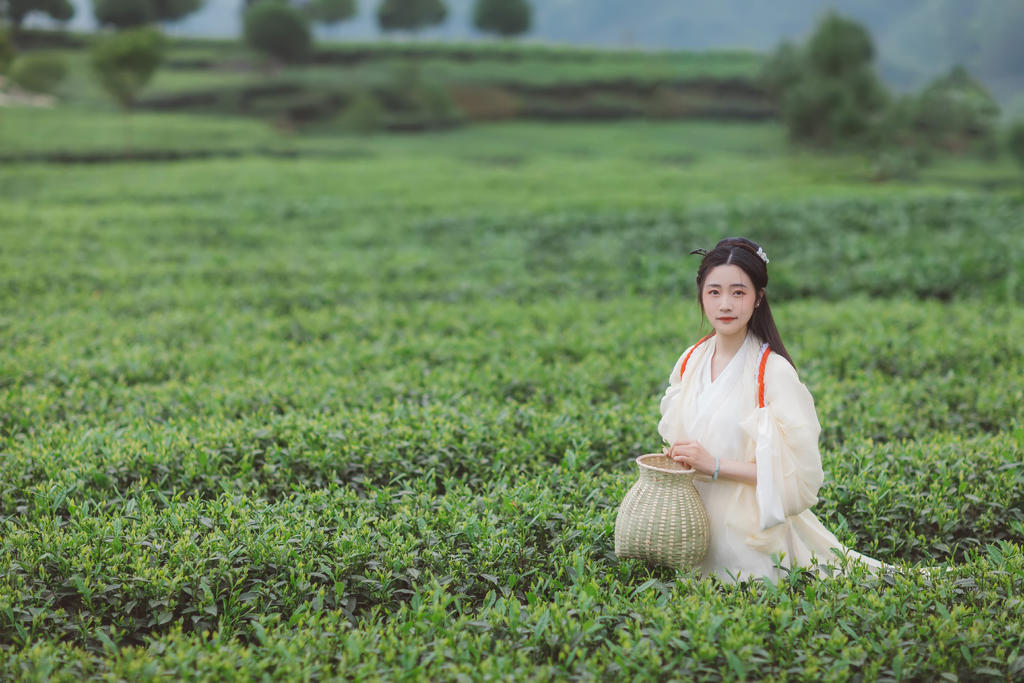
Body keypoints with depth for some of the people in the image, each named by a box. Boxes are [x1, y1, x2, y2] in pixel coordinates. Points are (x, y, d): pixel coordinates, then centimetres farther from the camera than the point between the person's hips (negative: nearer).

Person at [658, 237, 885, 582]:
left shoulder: (773, 371, -17)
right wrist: (675, 456, -6)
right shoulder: (691, 361, 2)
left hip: (747, 532, -6)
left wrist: (714, 465, -23)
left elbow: (799, 473, -20)